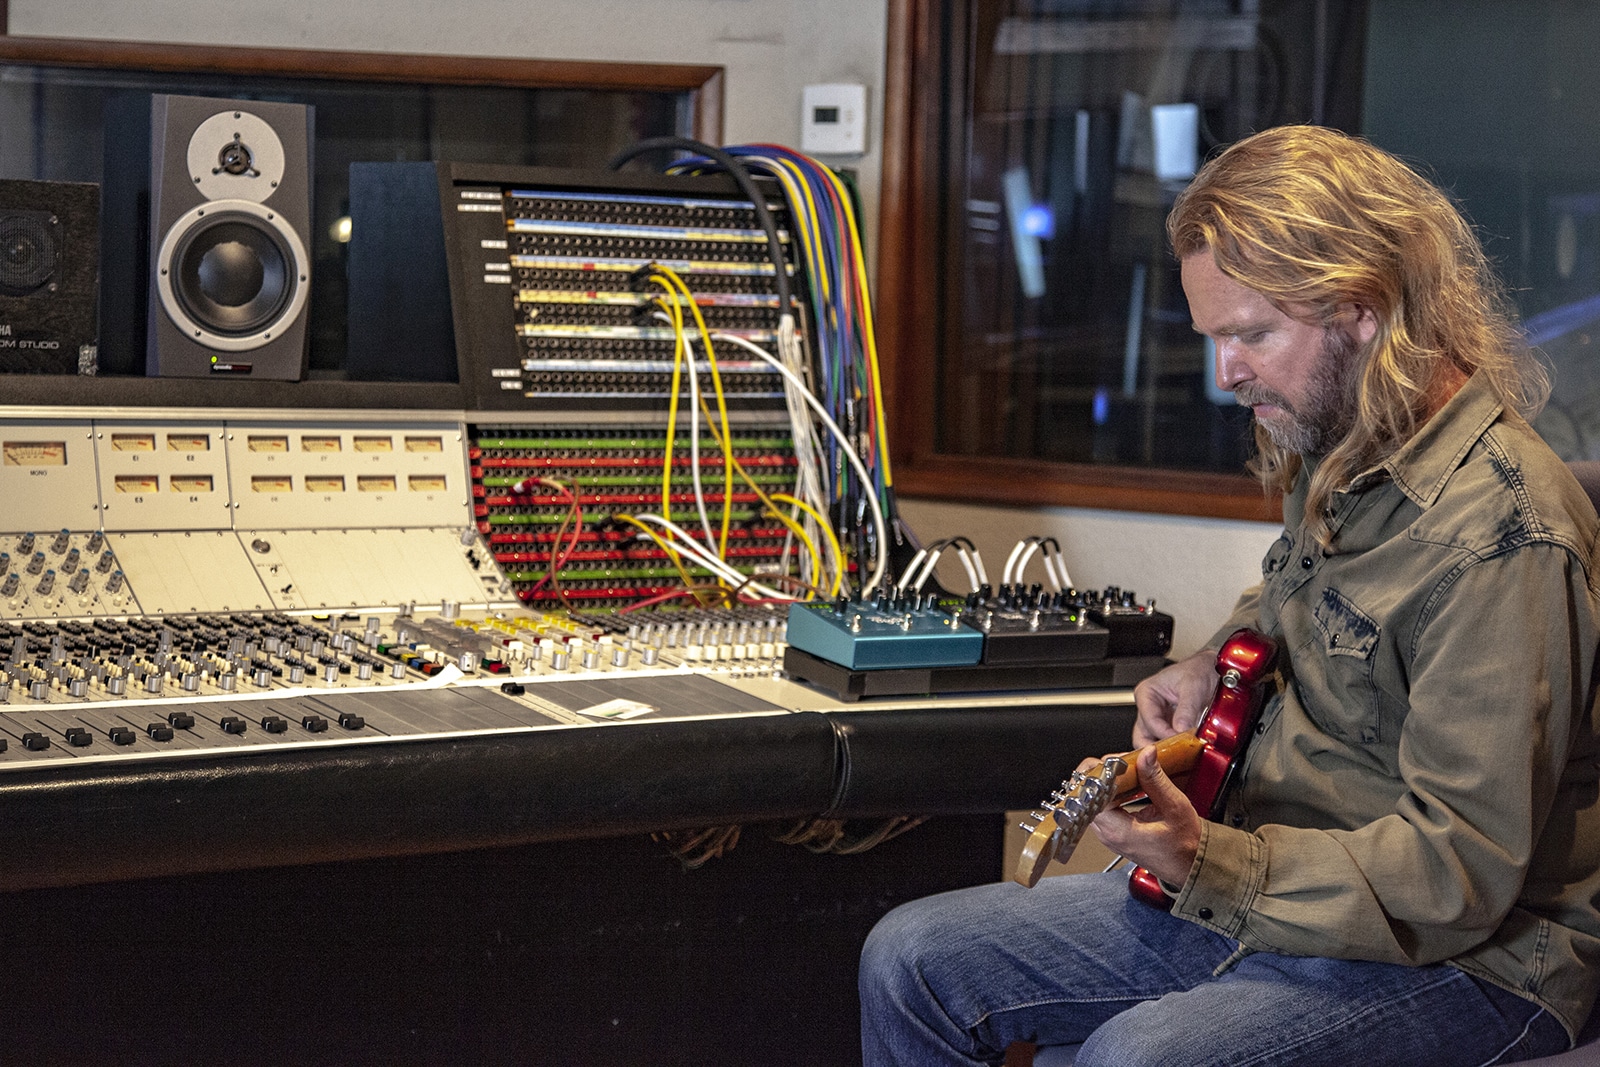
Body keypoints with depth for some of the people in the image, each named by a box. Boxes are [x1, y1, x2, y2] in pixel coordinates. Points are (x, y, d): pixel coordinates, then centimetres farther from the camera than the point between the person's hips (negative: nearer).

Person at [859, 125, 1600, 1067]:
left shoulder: (1499, 535, -23)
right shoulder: (1336, 461, 6)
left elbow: (1458, 873, -25)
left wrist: (1212, 864, -34)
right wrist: (1216, 664, 11)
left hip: (1469, 959, -9)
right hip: (1275, 895, 9)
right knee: (912, 961, 2)